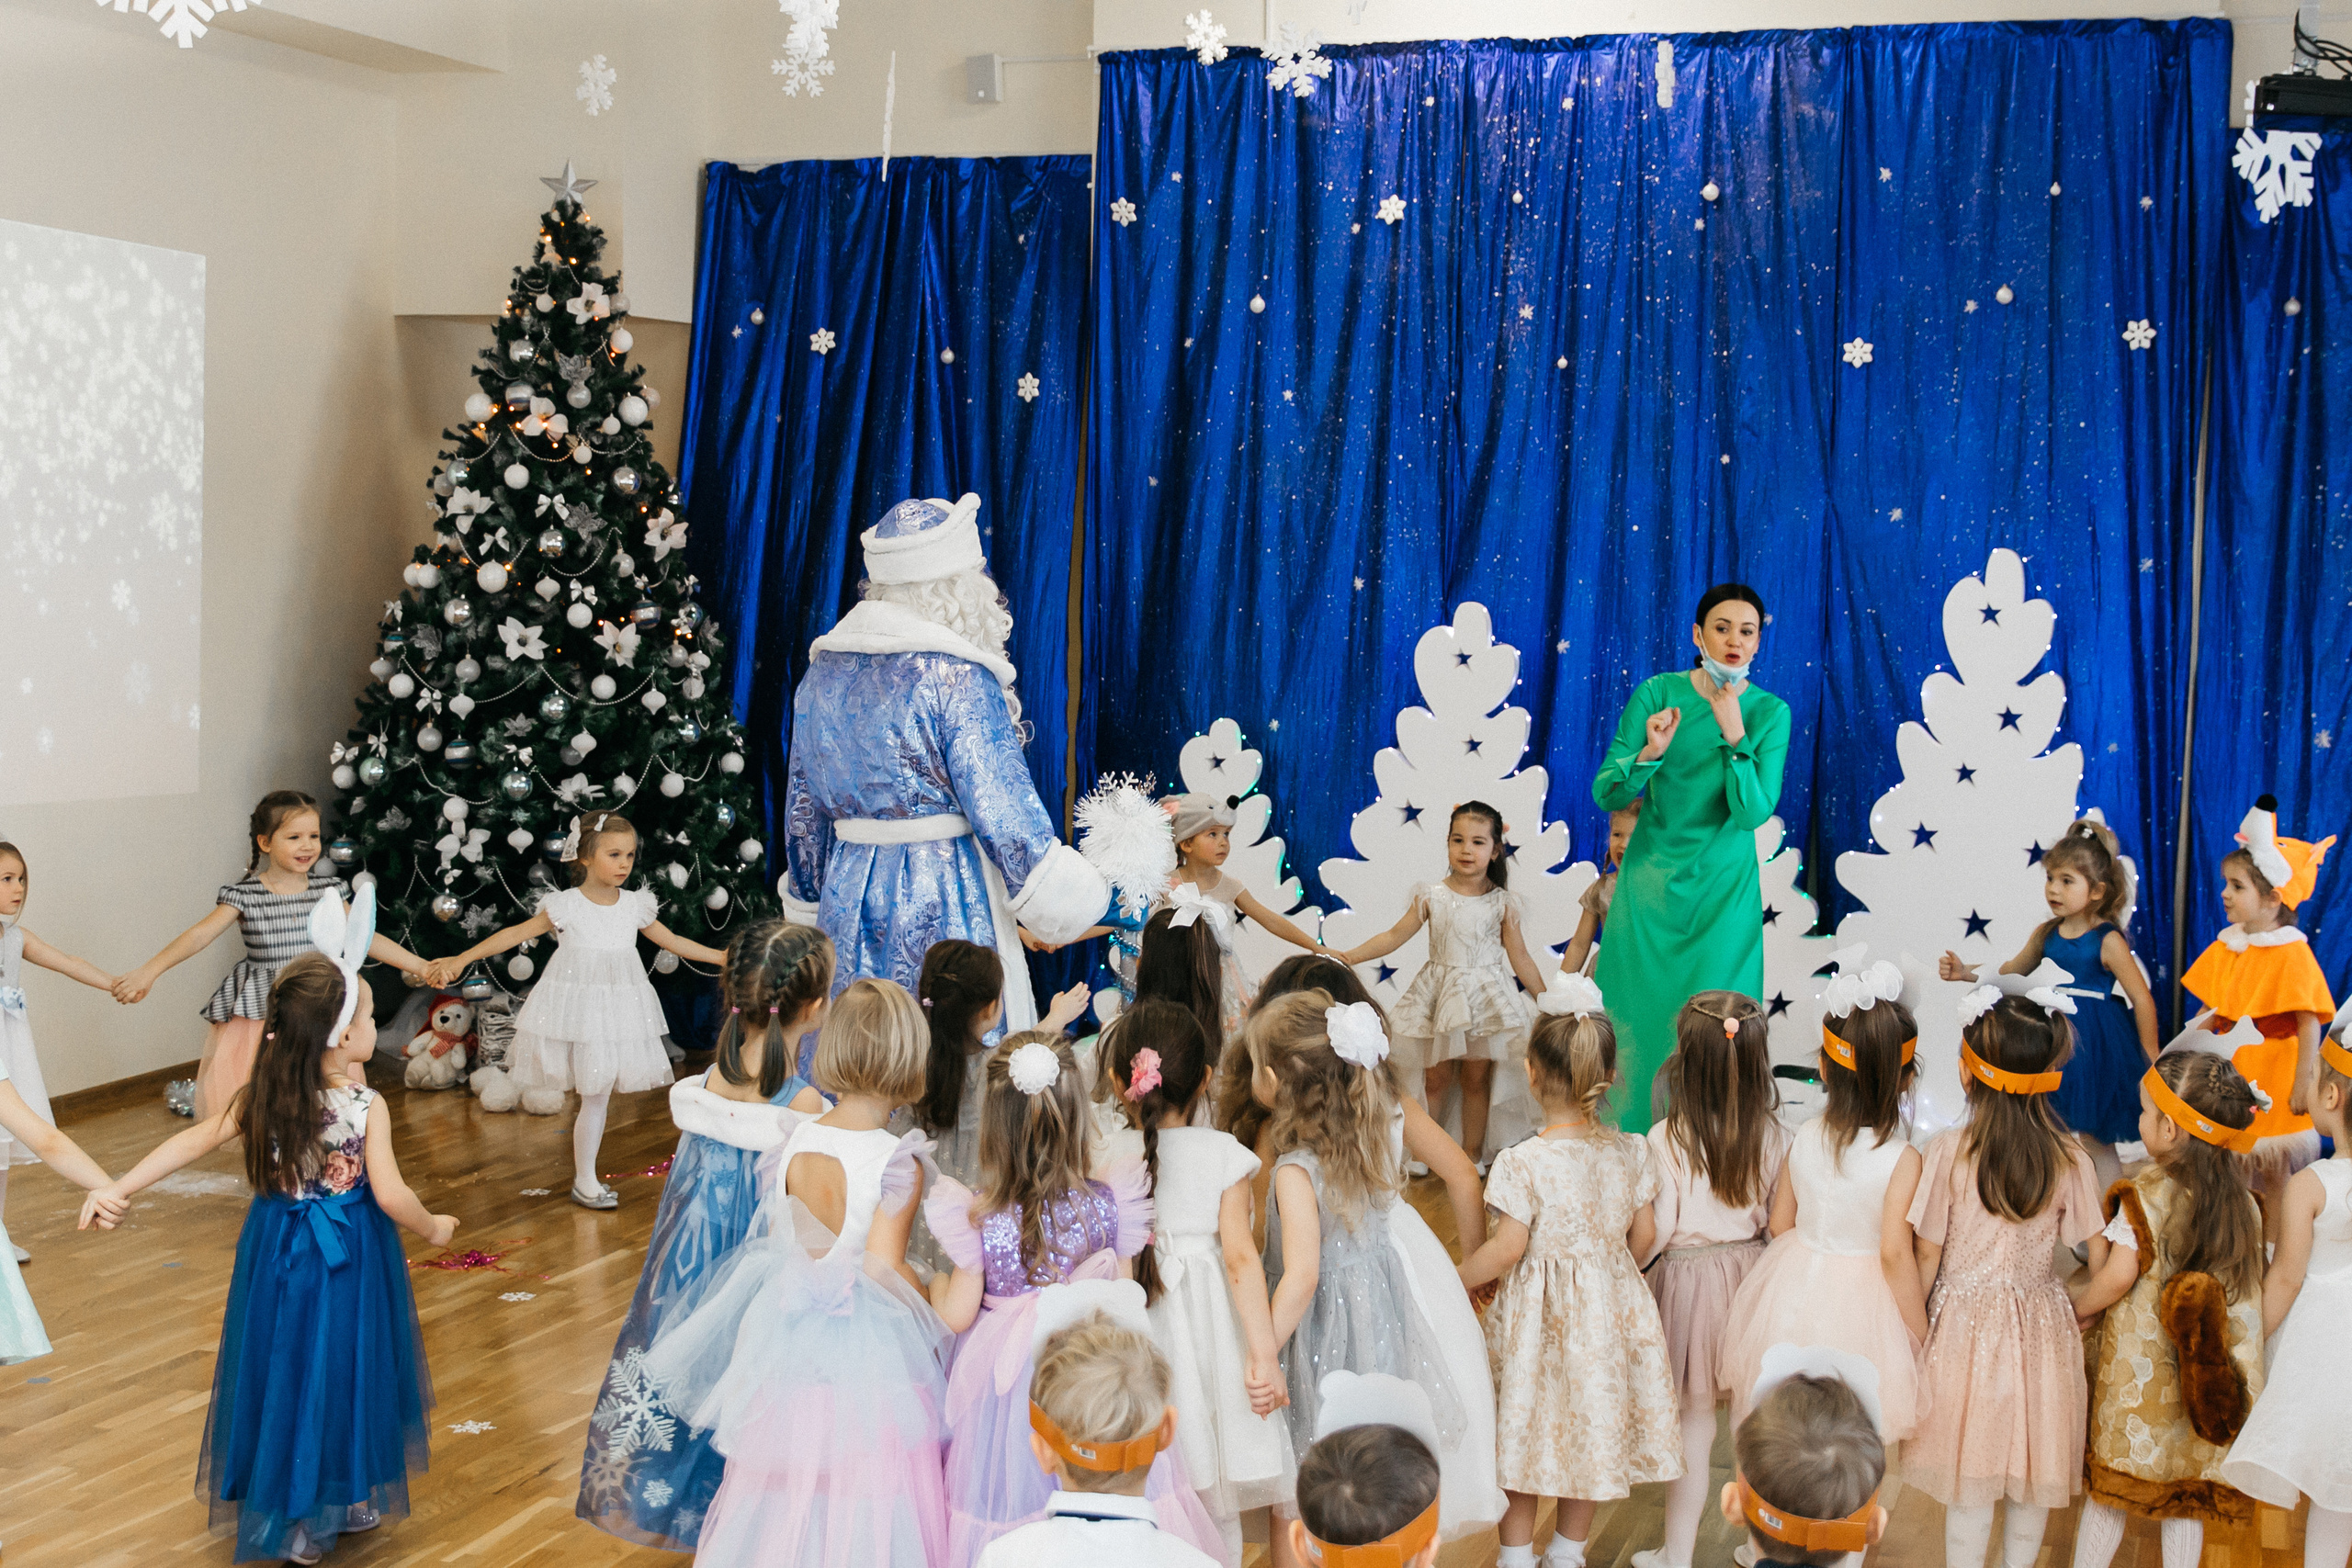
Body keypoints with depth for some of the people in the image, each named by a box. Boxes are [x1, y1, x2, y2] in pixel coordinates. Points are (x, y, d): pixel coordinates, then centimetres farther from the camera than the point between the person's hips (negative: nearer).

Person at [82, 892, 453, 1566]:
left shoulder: (261, 1095, -7)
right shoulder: (366, 1106, -18)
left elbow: (192, 1141, -9)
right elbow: (391, 1196, -20)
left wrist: (118, 1189, -5)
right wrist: (432, 1228, -2)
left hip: (280, 1255, 4)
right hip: (348, 1258, -4)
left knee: (284, 1369, 17)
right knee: (338, 1371, 12)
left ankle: (284, 1510, 30)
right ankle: (339, 1503, 23)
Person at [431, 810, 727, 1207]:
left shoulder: (635, 906, 5)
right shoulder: (566, 907, -7)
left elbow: (673, 941, 14)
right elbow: (516, 934, -7)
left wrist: (723, 957, 14)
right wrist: (462, 959, -13)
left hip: (621, 1008, 4)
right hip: (578, 1008, -4)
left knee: (602, 1093, 5)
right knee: (595, 1096, -4)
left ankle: (586, 1177, 16)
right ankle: (584, 1181, 11)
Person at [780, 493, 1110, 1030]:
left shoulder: (824, 669, 9)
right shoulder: (957, 677, -12)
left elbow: (803, 807, 15)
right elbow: (1001, 804, -13)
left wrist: (811, 904, 25)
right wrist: (1053, 905, -2)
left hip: (849, 894, 7)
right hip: (944, 902, -7)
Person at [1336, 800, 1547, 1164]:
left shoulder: (1502, 903, -3)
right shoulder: (1432, 896, -4)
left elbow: (1519, 957, 3)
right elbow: (1395, 936, -1)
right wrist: (1349, 956, -8)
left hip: (1485, 997, 0)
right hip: (1440, 994, 0)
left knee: (1477, 1078, 8)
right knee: (1435, 1078, 7)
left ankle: (1472, 1152, 22)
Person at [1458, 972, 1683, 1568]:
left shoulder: (1522, 1162, -21)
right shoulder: (1631, 1152, -6)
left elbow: (1507, 1250, -18)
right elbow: (1643, 1236, 2)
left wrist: (1456, 1280, -2)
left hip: (1537, 1312, -4)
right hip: (1610, 1307, 4)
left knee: (1527, 1428, 12)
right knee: (1590, 1428, 18)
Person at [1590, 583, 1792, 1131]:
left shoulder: (1770, 712, -3)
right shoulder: (1658, 692, -4)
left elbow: (1752, 812, -12)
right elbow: (1605, 794, -6)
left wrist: (1734, 733, -19)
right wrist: (1649, 754, -24)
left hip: (1723, 888, 0)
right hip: (1651, 876, 0)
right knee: (1637, 1017, 2)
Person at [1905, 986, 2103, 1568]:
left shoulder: (1947, 1153, -16)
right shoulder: (2069, 1159, -10)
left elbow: (1925, 1257, -9)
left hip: (1965, 1326, -2)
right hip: (2042, 1329, 2)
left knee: (1970, 1488, 10)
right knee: (2033, 1483, 19)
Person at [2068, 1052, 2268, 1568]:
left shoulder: (2145, 1195, -16)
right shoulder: (2241, 1202, -1)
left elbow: (2117, 1275, -22)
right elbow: (2250, 1289, 7)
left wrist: (2076, 1306, -6)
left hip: (2137, 1371, -4)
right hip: (2206, 1381, 4)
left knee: (2109, 1488, 10)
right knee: (2186, 1492, 14)